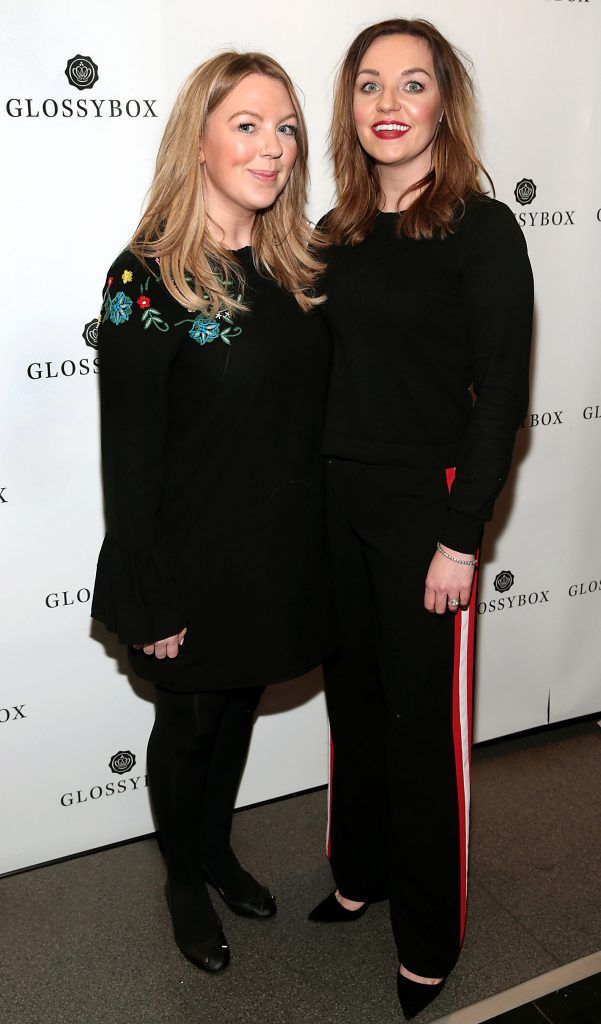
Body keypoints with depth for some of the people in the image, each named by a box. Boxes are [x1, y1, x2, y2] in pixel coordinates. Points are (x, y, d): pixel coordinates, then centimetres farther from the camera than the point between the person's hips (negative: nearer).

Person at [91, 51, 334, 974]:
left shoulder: (294, 266, 3)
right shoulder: (149, 279, -16)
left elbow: (310, 411, 9)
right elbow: (130, 458, -16)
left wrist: (311, 549, 7)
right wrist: (151, 604, -15)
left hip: (284, 552, 6)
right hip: (196, 565, -6)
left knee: (241, 706, 23)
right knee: (190, 722, 15)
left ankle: (218, 850, 48)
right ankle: (184, 879, 41)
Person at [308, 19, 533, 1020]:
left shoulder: (482, 230, -8)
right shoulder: (340, 232, 8)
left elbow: (501, 395, -11)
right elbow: (328, 372, 11)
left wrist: (461, 538, -14)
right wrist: (312, 492, 5)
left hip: (424, 508, -5)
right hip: (338, 500, 6)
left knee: (422, 718, 5)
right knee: (352, 694, 16)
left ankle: (430, 937, 27)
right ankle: (360, 872, 39)